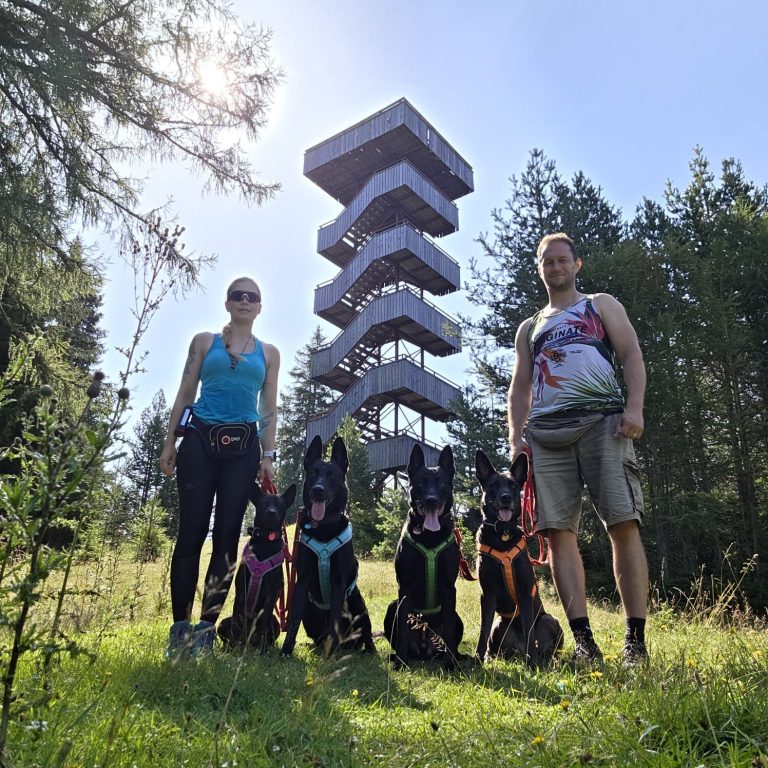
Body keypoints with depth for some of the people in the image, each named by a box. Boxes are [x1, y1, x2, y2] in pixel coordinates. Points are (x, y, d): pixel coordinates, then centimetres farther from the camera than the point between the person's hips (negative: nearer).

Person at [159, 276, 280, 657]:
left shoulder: (268, 353, 15)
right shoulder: (204, 341, 12)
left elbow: (269, 409, 12)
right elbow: (185, 393, 9)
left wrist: (268, 456, 3)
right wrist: (169, 441, 2)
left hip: (243, 447, 1)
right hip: (199, 439, -1)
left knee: (227, 534, -1)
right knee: (191, 530, -5)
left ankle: (206, 628, 6)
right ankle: (180, 627, 3)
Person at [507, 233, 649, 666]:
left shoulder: (601, 305, 19)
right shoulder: (529, 328, 27)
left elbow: (632, 355, 5)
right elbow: (519, 388, 20)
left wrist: (634, 407, -12)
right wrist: (516, 437, 5)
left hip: (601, 419, -3)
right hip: (546, 432, 3)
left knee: (624, 524, -11)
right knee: (558, 532, -5)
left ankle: (636, 639, -4)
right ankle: (584, 640, -1)